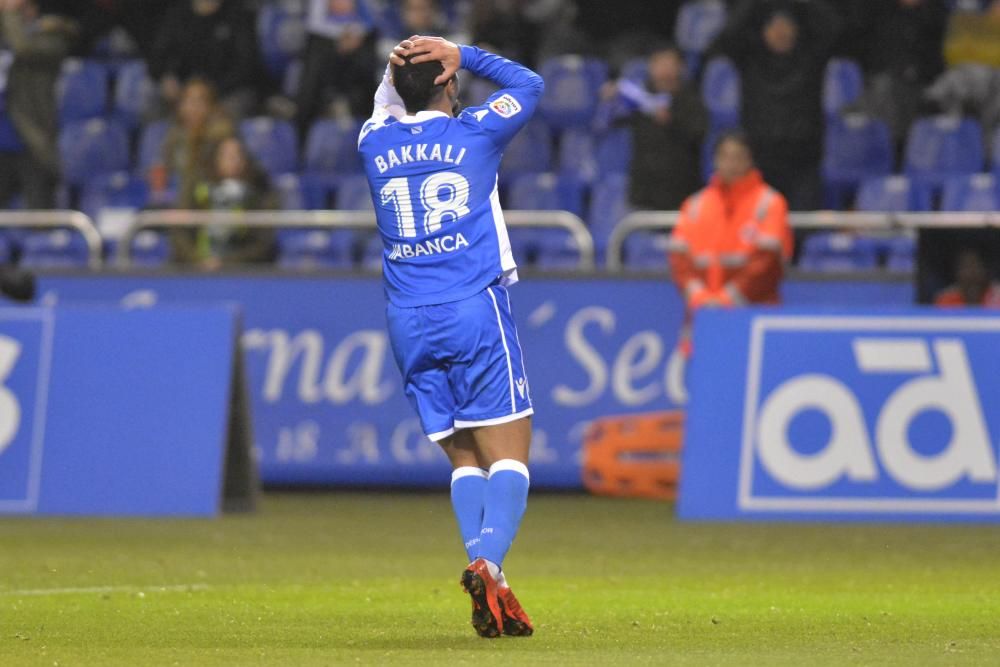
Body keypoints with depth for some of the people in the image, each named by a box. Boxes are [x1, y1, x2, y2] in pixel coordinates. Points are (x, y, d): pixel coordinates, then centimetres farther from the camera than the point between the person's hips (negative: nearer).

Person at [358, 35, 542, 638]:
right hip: (476, 312, -4)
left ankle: (489, 586, -8)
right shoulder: (475, 132, 1)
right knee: (509, 455, -5)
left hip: (409, 320, 4)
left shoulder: (374, 144, 9)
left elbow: (386, 110, 34)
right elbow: (530, 84, 19)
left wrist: (397, 73, 16)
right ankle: (488, 561, -30)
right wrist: (462, 56, 13)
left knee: (465, 459, 9)